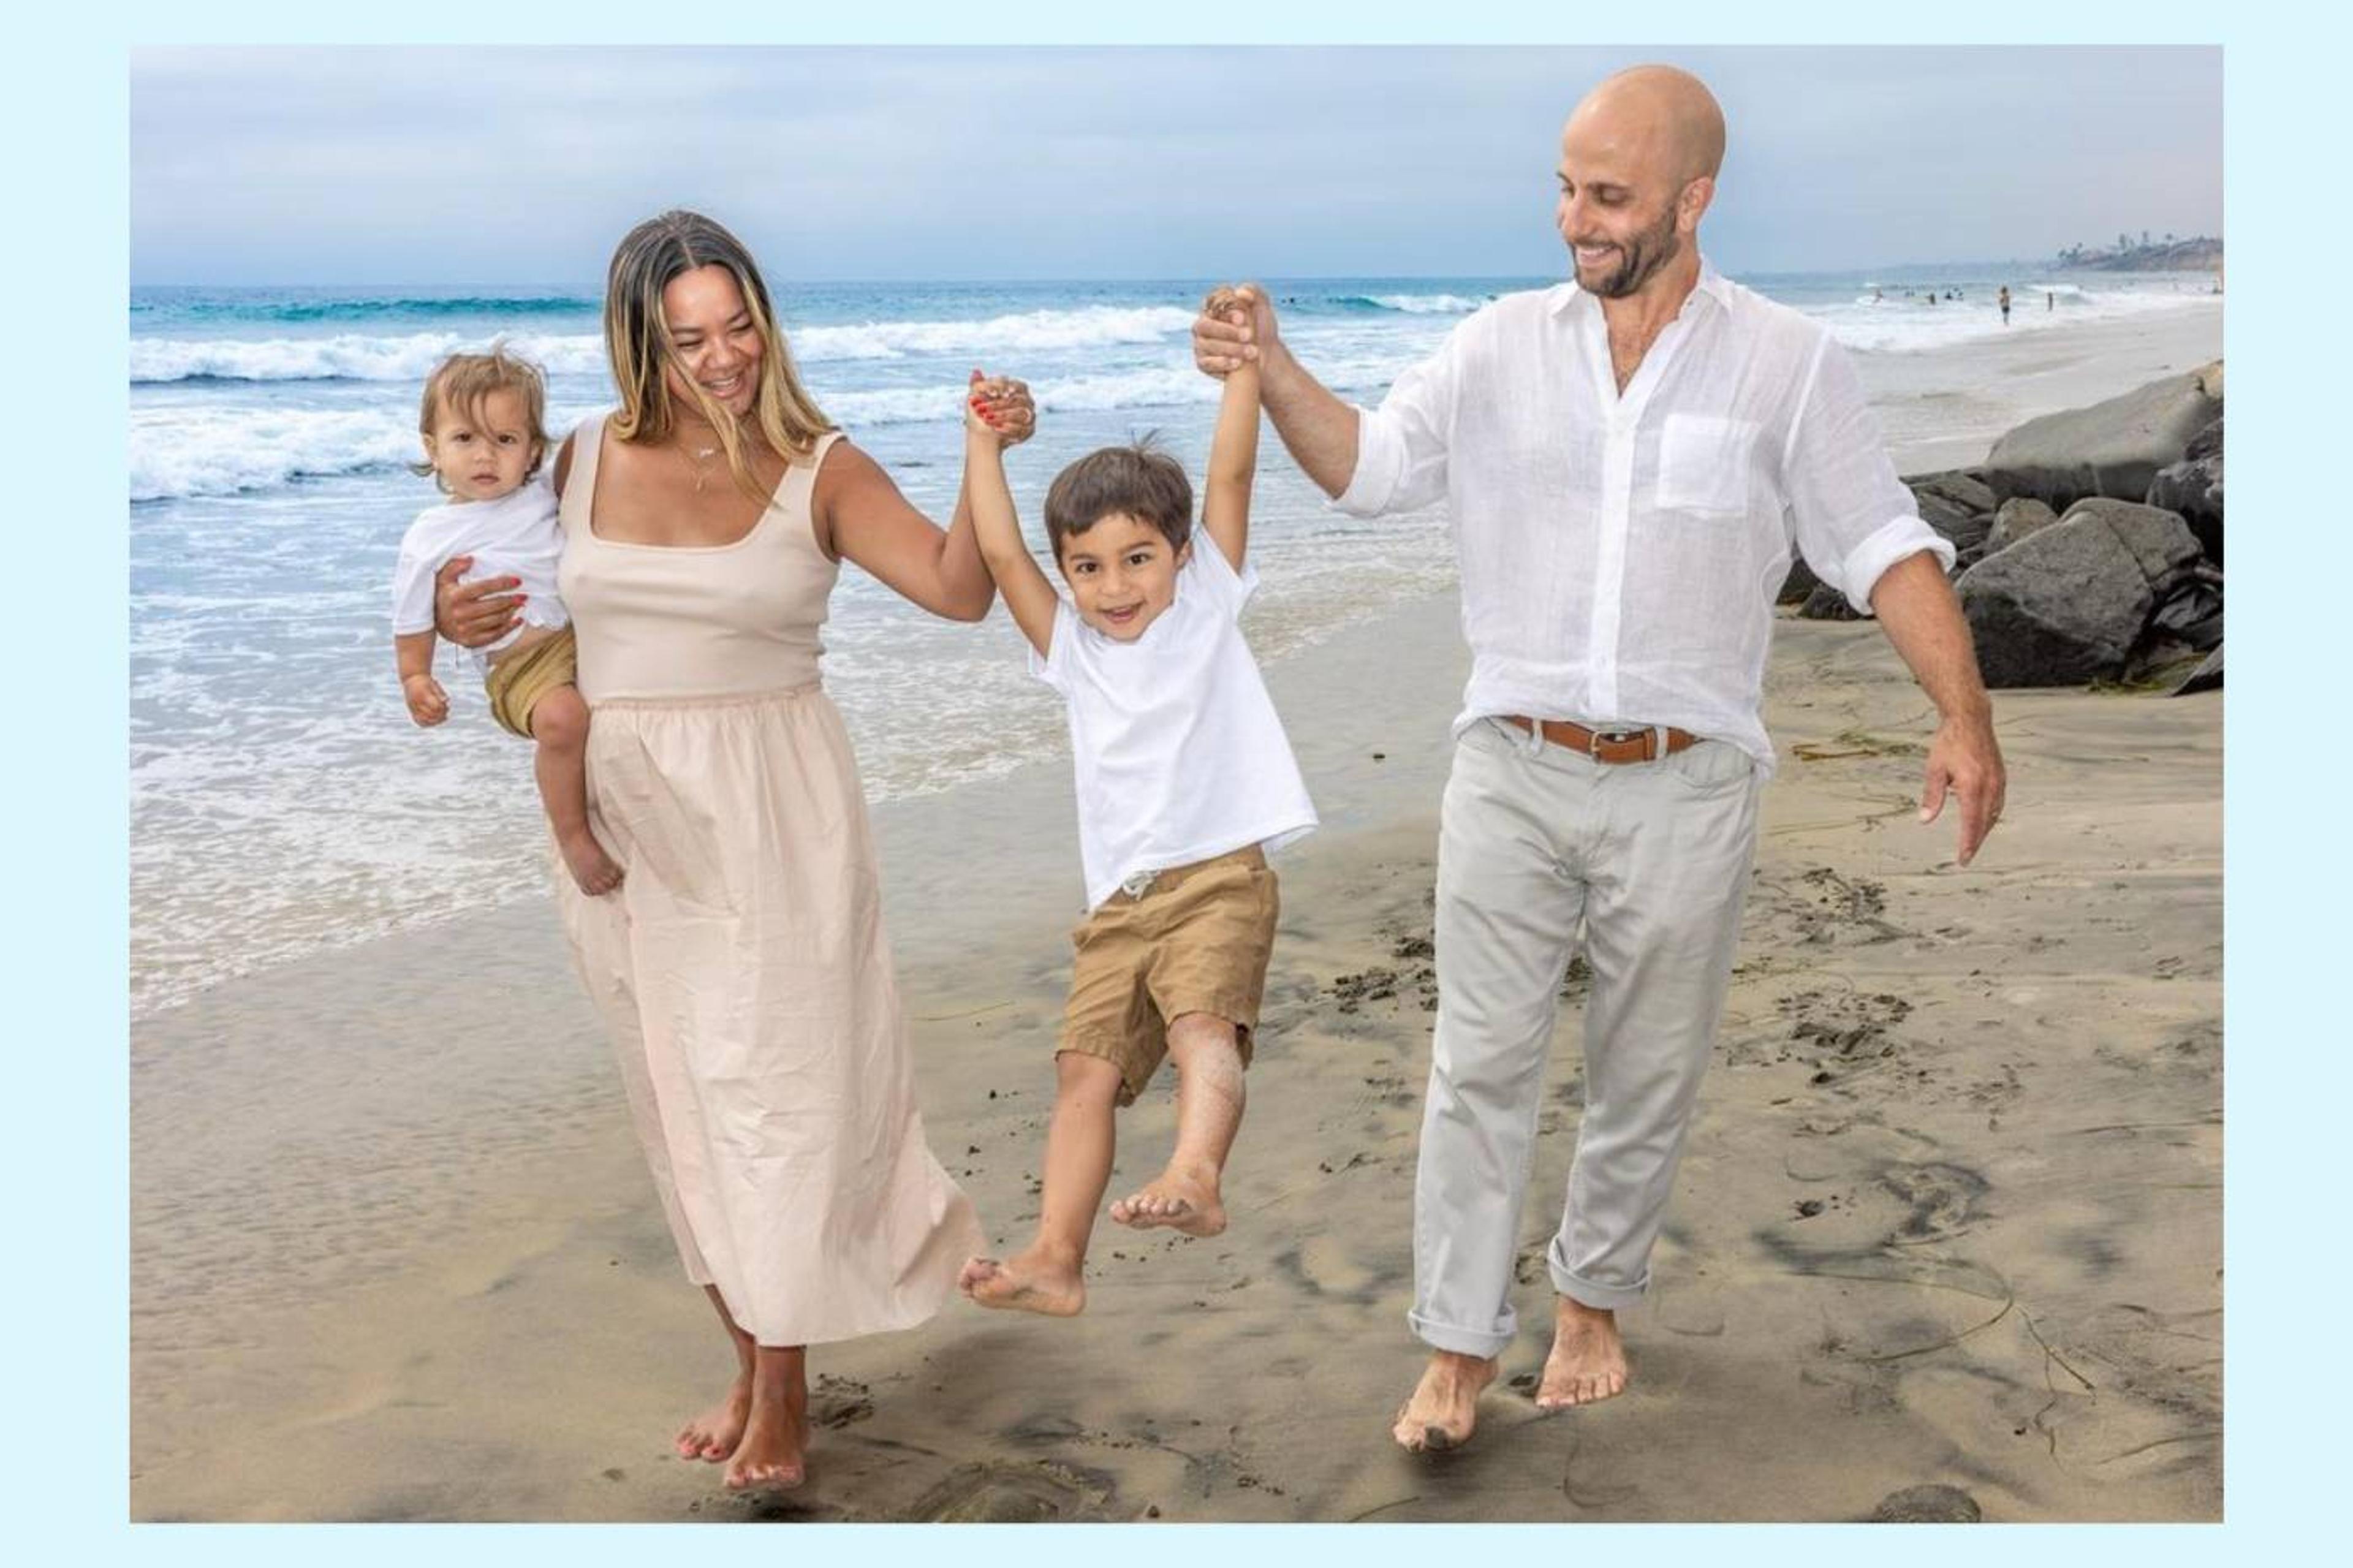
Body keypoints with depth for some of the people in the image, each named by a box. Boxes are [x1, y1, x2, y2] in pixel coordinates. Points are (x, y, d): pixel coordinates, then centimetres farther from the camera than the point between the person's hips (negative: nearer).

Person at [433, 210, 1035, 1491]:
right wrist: (459, 619, -6)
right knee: (680, 1100, 12)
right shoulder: (585, 461, 3)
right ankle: (750, 1365, 27)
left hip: (769, 819, -4)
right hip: (625, 820, 4)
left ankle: (783, 1399, 12)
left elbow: (956, 590, -16)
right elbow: (506, 591, 16)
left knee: (768, 1089, -1)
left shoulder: (819, 472, -6)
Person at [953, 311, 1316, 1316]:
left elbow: (1229, 475, -1)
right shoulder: (1071, 650, 17)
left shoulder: (1206, 609, 7)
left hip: (1220, 875, -5)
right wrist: (984, 438, 7)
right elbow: (1000, 555, 8)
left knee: (1202, 1024, -28)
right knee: (1086, 1066, 0)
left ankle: (1195, 1175, -47)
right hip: (1121, 900, 5)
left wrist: (1244, 356, -5)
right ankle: (1056, 1260, 2)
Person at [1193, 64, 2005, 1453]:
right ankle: (1460, 1349, 12)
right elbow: (1367, 466, 6)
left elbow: (1886, 548, -3)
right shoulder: (1505, 344, 3)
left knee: (1650, 1077, 12)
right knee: (1482, 1066, 2)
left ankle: (1595, 1302, 33)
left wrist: (1966, 714, -14)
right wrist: (1274, 370, -12)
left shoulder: (1787, 363, -3)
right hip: (1513, 775, 1)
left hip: (1685, 790, -1)